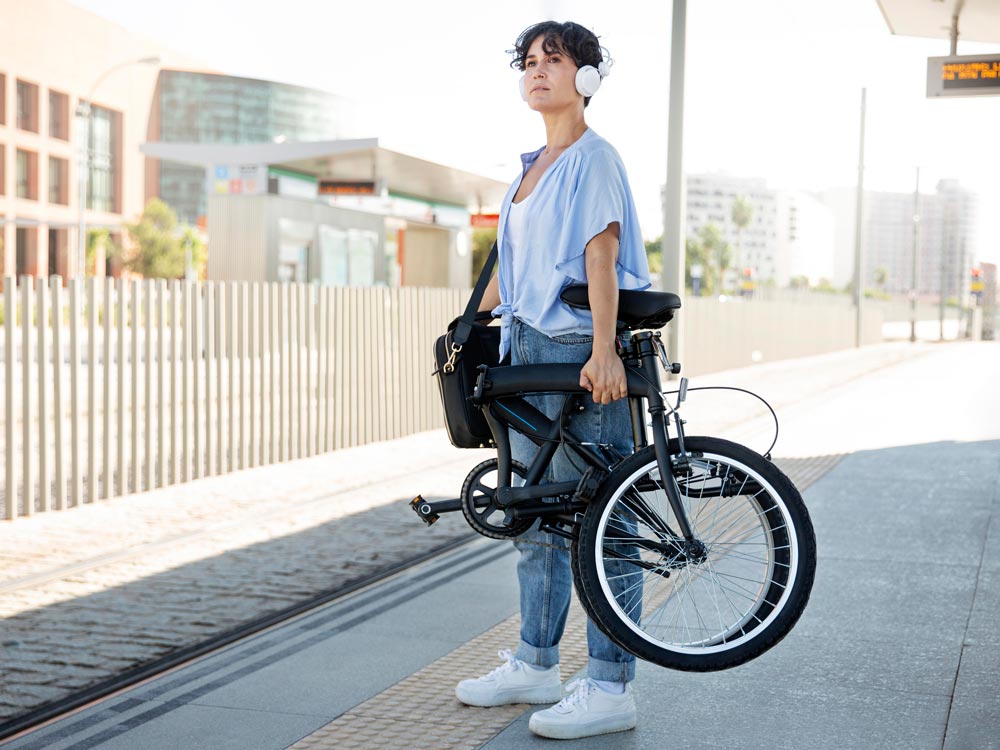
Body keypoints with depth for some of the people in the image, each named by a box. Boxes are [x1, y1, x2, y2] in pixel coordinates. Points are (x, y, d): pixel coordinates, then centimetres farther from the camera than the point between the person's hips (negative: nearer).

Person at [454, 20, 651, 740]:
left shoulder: (594, 157, -6)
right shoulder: (532, 165, 19)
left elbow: (601, 253, -17)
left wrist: (603, 350, -26)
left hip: (582, 354, -9)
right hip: (529, 348, 9)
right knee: (535, 514, 14)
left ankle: (610, 687, -2)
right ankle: (536, 666, 24)